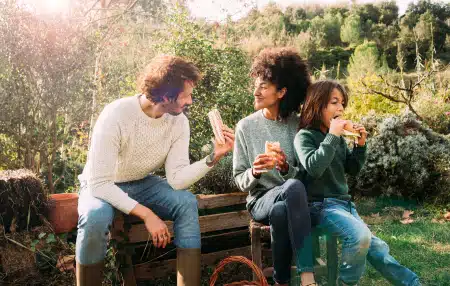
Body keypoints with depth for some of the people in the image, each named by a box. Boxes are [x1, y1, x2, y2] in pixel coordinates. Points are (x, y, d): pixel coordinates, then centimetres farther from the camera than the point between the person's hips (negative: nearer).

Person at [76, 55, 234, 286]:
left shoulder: (179, 122, -14)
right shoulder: (116, 115, -29)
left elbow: (176, 179, -18)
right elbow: (99, 183, -30)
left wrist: (213, 157, -32)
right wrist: (147, 214, -35)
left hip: (141, 185, 4)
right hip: (101, 186, -4)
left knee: (186, 202, -23)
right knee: (96, 217, -37)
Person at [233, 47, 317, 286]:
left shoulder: (298, 125, 2)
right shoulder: (246, 126, 0)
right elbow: (240, 180, 3)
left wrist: (286, 168, -18)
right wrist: (255, 172, -20)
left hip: (293, 201, 1)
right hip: (261, 200, 0)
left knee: (280, 211, -38)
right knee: (293, 187, -35)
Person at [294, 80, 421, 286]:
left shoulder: (339, 137, 11)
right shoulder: (305, 136, -9)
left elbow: (352, 170, 16)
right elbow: (314, 168, -26)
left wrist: (360, 145, 1)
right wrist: (332, 136, -23)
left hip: (344, 203, 7)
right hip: (321, 205, -7)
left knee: (375, 247, 1)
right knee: (360, 236, -28)